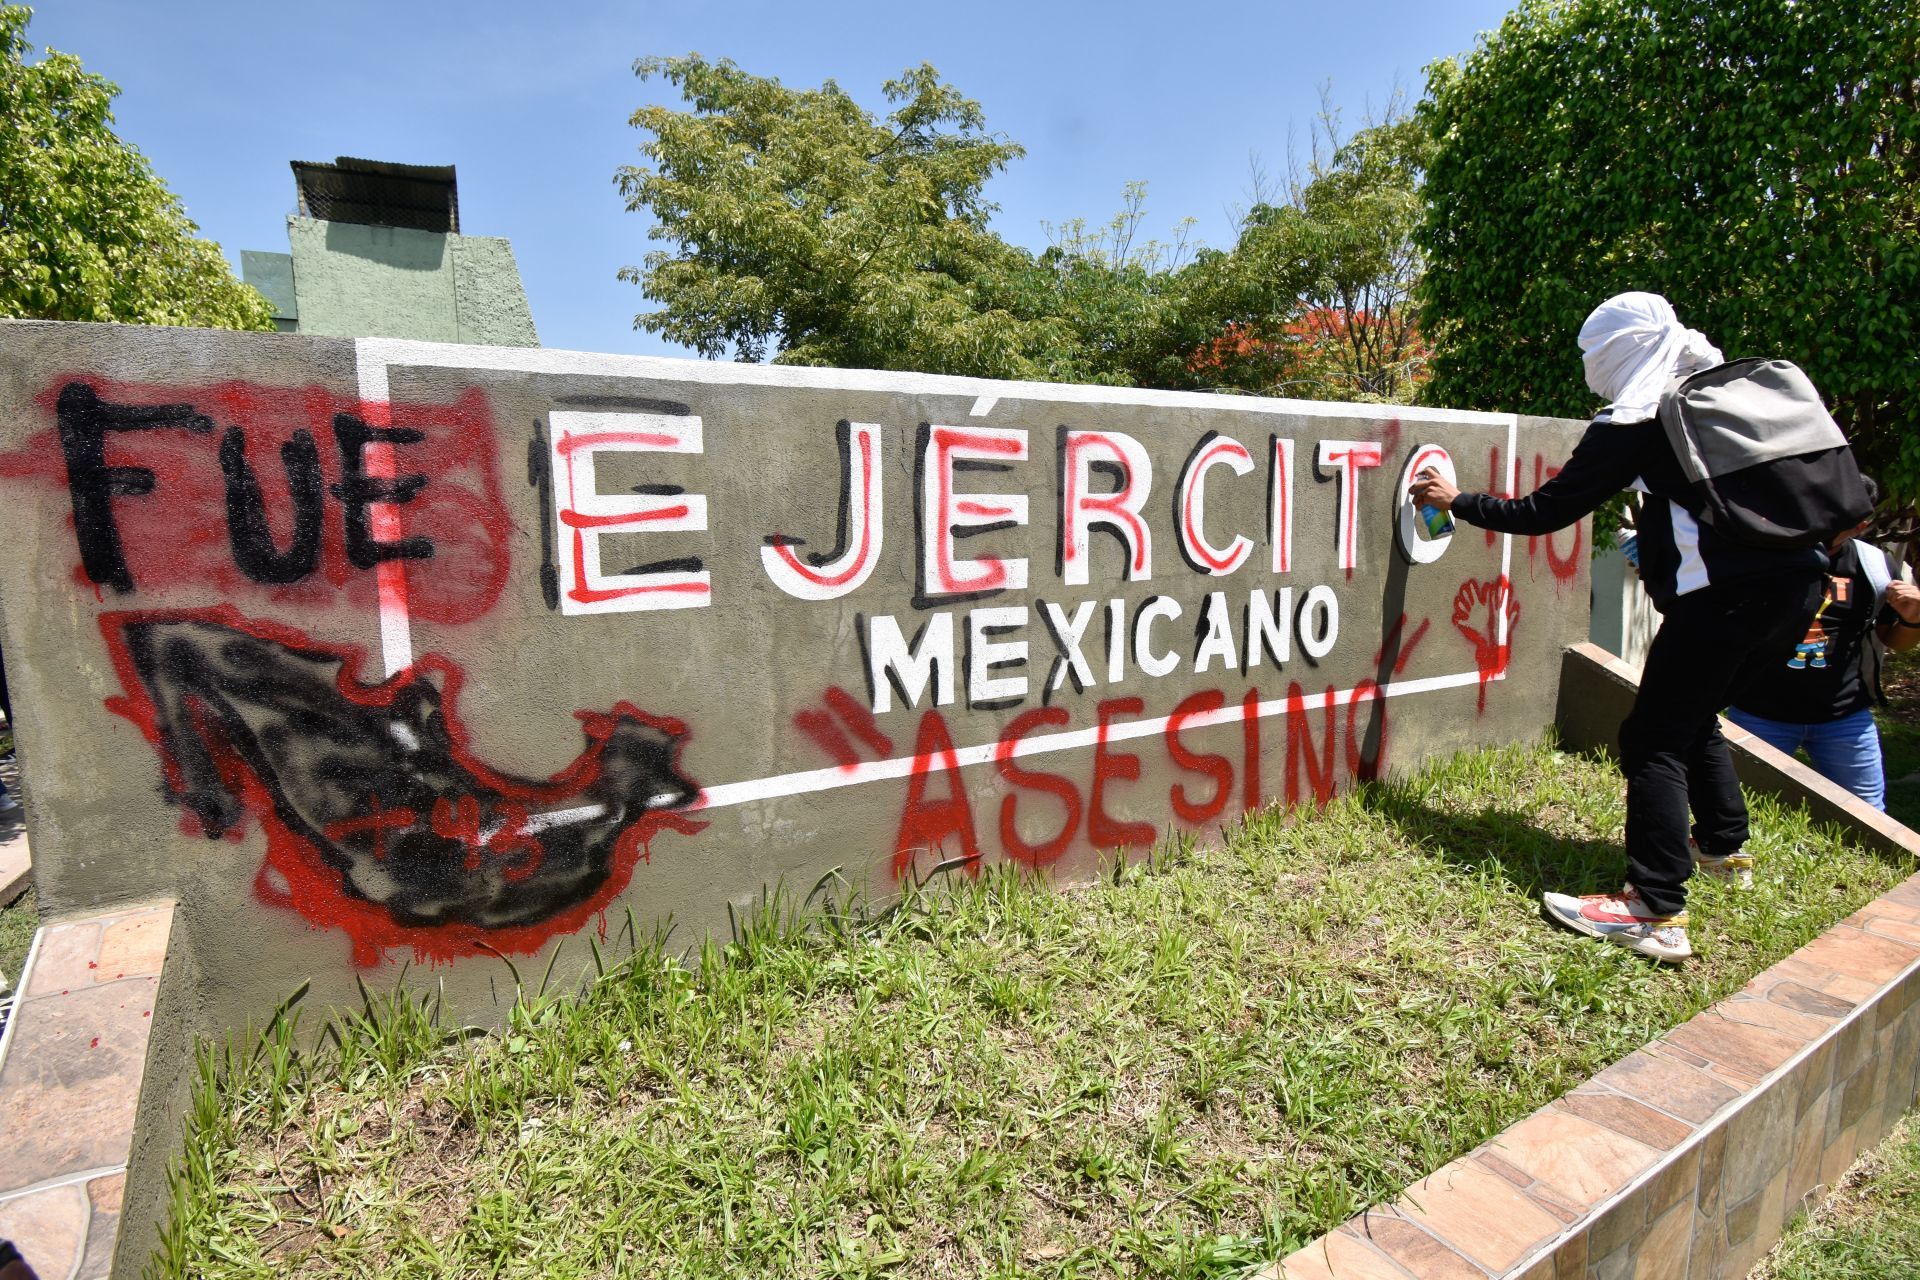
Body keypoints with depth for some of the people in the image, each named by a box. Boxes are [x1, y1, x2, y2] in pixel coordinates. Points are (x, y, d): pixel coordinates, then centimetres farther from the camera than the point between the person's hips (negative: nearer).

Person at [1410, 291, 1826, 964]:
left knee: (1653, 740, -5)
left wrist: (1457, 502, 5)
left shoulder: (1632, 423, -7)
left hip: (1727, 593, -9)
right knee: (1694, 718, 25)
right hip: (1798, 580, 9)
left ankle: (1658, 913, -9)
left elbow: (1543, 512, -5)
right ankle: (1724, 845, 40)